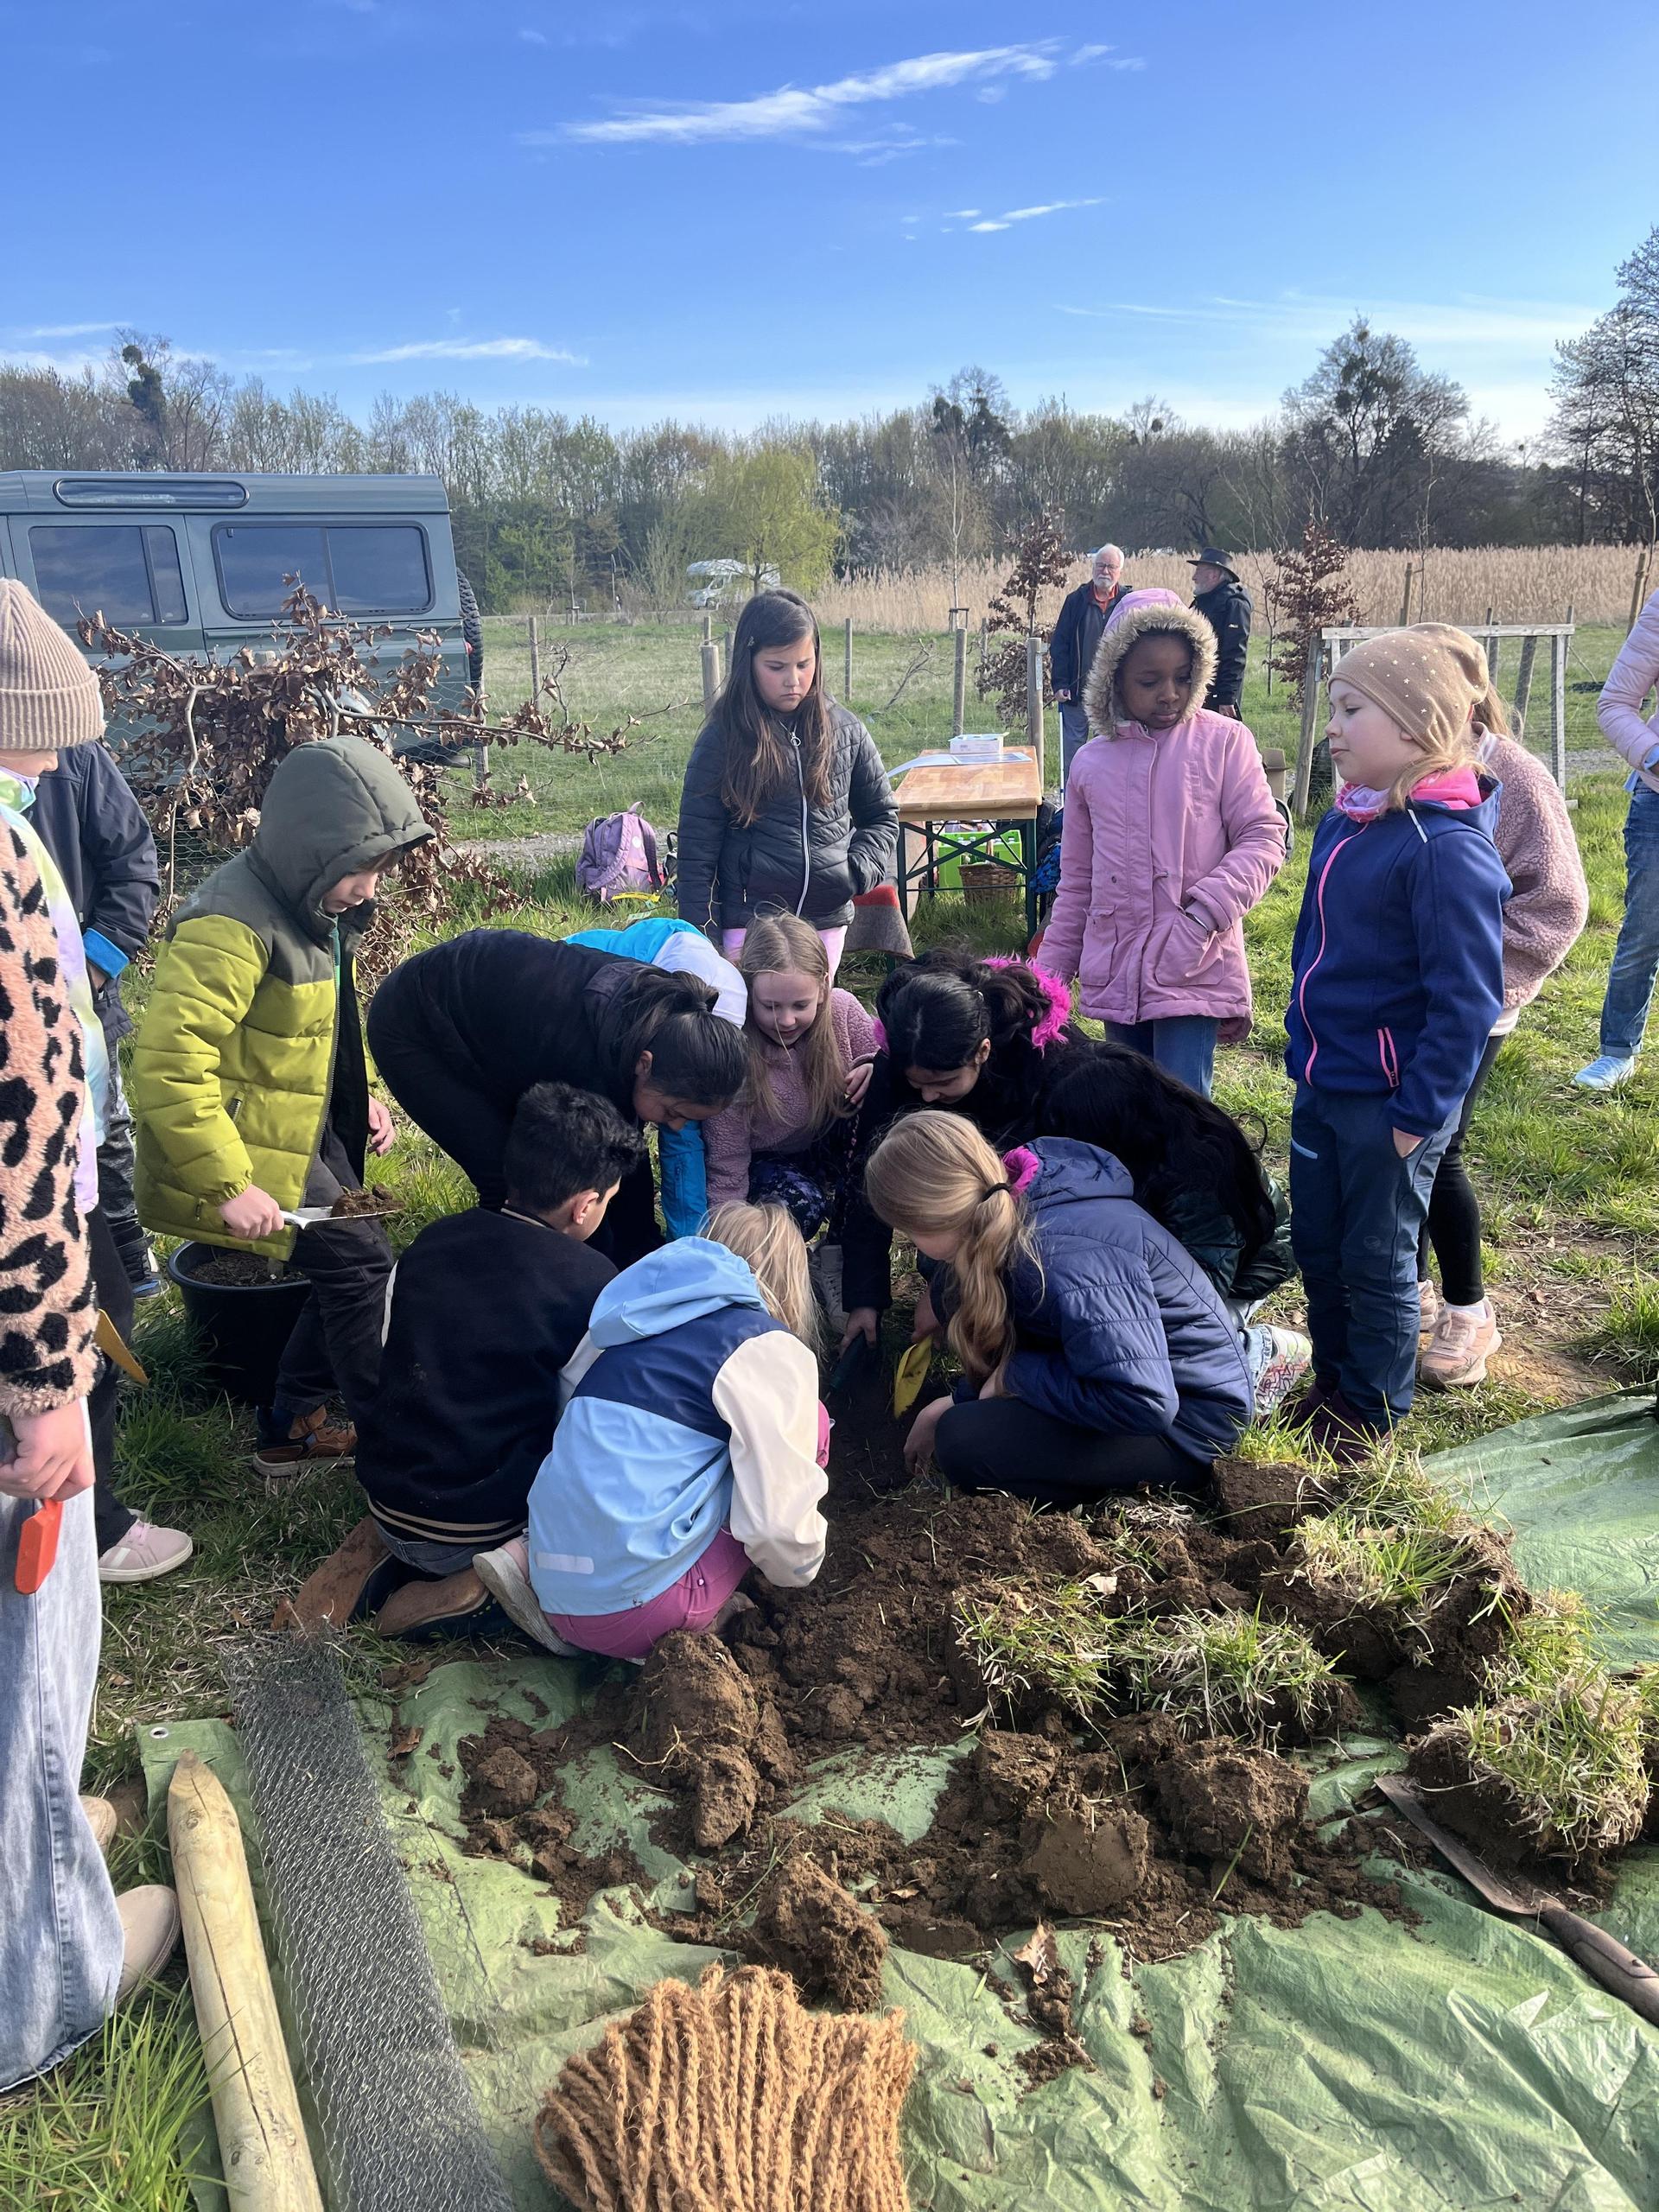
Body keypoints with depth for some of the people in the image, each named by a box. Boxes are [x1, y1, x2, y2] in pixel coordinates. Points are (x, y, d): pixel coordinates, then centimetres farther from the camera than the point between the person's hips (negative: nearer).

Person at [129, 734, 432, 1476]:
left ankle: (291, 1426, 27)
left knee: (351, 1267, 12)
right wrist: (227, 1186, -29)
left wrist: (356, 1101, 8)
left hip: (303, 1128, 9)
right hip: (250, 1144, -9)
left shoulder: (310, 907, 5)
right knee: (360, 1263, -7)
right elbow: (168, 1064, -30)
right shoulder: (234, 925, -25)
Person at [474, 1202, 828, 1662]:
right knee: (812, 1421, 7)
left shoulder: (630, 1328, 16)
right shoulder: (768, 1349, -4)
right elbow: (778, 1524, -10)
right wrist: (799, 1570, 12)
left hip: (555, 1592, 6)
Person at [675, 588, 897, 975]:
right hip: (748, 926, -3)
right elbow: (697, 847, -3)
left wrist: (858, 873, -4)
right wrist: (703, 941, -6)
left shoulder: (845, 732, 4)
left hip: (828, 921, 3)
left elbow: (881, 815, 15)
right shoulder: (723, 740, -4)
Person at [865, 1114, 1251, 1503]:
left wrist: (1016, 1372, -25)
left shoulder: (1063, 1261, -35)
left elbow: (1143, 1403, -38)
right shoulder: (1012, 1204, -8)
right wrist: (956, 1403, 10)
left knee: (963, 1446, -23)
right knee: (958, 1289, -2)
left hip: (1187, 1419, -9)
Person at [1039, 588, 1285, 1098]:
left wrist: (1206, 913, -19)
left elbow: (1263, 838, -5)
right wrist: (1052, 970, 14)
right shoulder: (1091, 762, 8)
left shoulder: (1224, 741, -2)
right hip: (1116, 974, 4)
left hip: (1193, 971, -4)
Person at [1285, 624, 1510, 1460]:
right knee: (1315, 1247, 20)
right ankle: (1331, 1381, 40)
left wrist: (1419, 1115, -19)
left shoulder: (1448, 848, -23)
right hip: (1322, 1085, 8)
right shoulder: (1345, 822, 3)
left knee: (1376, 1263, 10)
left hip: (1390, 1103, -8)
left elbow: (1466, 1001, -22)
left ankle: (1373, 1412, 30)